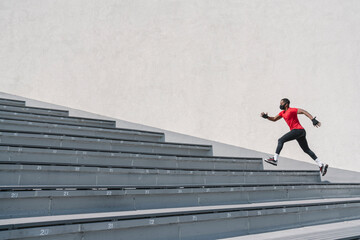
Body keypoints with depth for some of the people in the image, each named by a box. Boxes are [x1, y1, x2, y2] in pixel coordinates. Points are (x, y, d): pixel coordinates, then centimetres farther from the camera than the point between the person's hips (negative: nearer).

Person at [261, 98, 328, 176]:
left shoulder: (291, 110, -7)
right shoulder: (282, 113, 19)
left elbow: (304, 112, -13)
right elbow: (274, 119, 26)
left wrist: (313, 120, -22)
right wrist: (266, 117, 8)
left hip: (297, 130, -10)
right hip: (300, 132, 10)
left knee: (281, 140, -12)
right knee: (306, 150, 11)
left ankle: (275, 159, -15)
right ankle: (321, 165, 13)